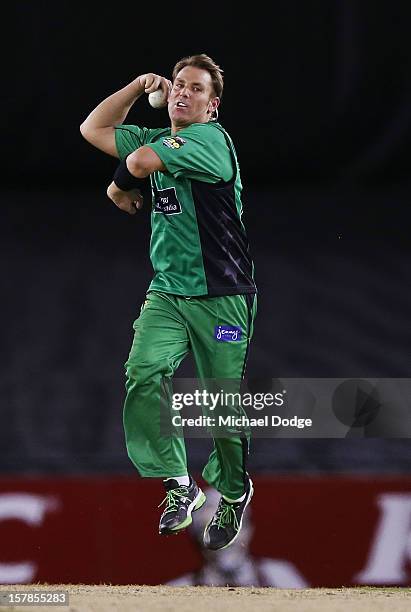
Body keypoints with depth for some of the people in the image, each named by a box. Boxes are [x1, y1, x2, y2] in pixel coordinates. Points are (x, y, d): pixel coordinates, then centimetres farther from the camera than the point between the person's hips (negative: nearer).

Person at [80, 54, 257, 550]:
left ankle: (233, 494, 22)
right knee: (143, 374, -18)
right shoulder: (155, 139, 14)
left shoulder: (210, 138, -10)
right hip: (166, 294, 6)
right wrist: (140, 86, 14)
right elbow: (93, 130, 22)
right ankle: (179, 484, -12)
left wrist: (119, 189, 2)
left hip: (221, 296, -6)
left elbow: (140, 162, -20)